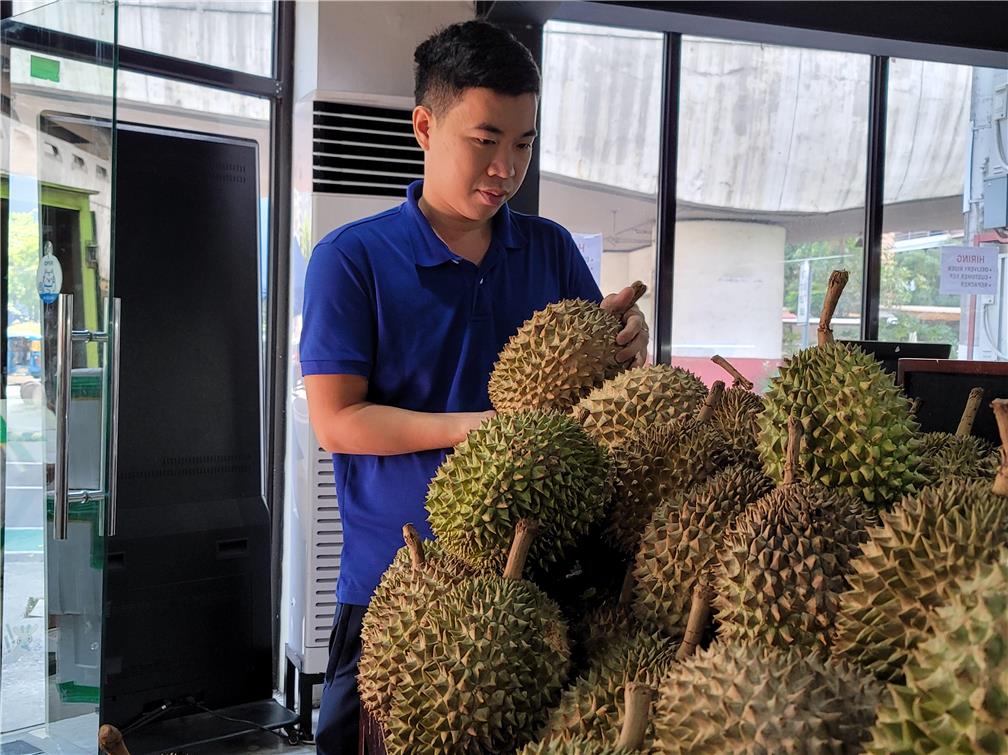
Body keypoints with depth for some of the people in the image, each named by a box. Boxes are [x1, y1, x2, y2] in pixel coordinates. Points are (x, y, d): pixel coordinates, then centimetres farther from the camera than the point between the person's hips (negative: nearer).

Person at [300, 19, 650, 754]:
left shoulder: (552, 250, 5)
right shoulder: (352, 259, -8)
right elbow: (335, 420, -11)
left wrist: (628, 346, -14)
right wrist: (475, 427, -20)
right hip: (394, 582, -3)